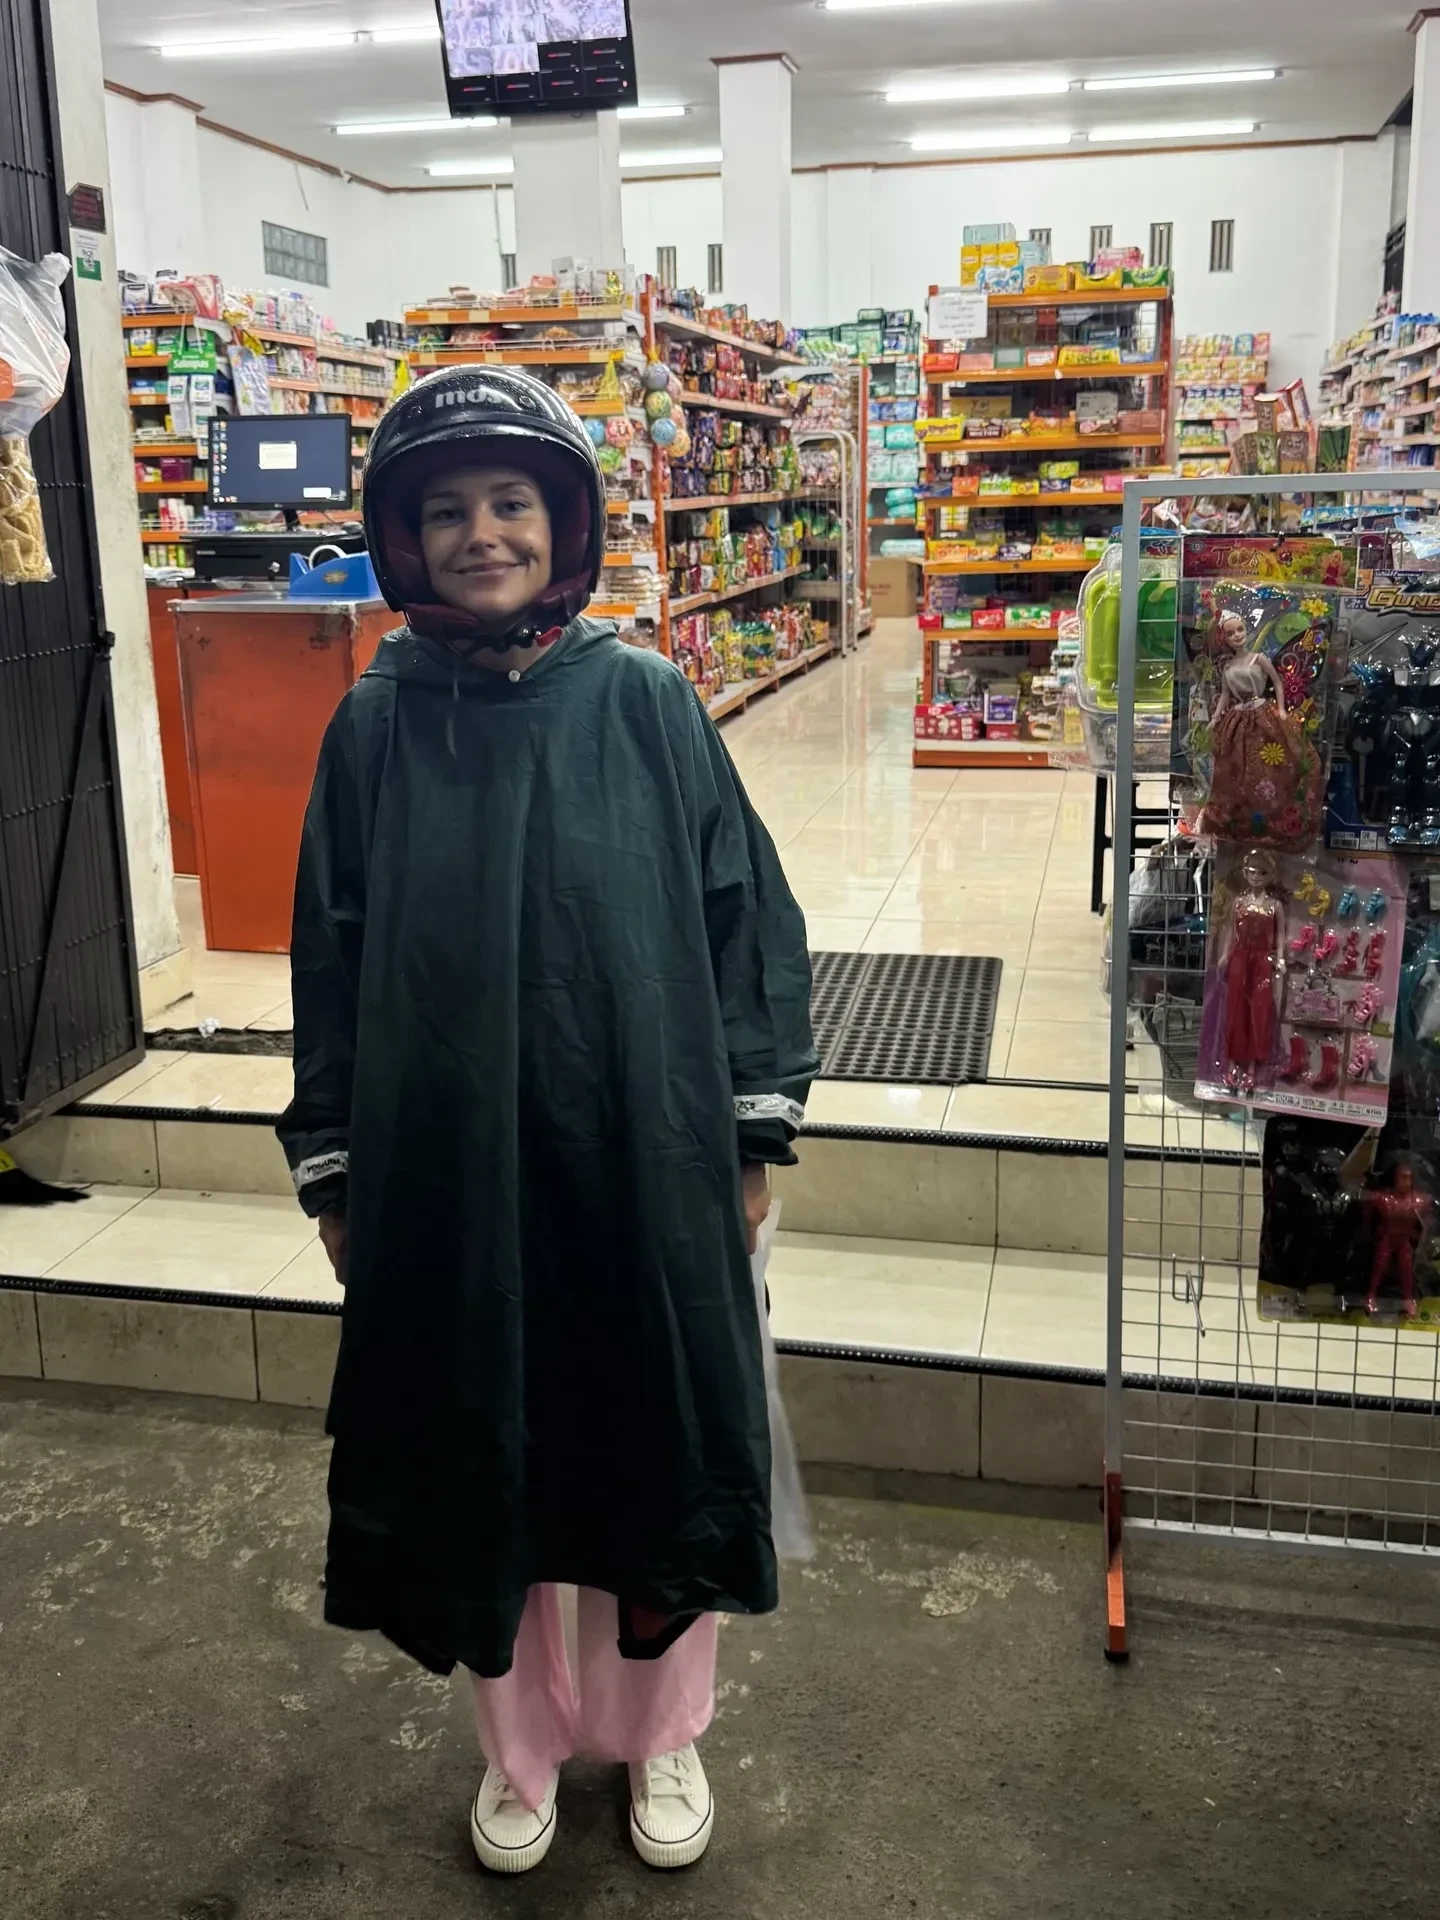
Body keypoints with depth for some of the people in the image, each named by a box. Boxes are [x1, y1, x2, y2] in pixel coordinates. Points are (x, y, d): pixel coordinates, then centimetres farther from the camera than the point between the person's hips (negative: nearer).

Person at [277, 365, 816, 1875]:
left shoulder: (645, 701, -3)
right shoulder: (376, 725, 0)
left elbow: (746, 913, 0)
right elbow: (329, 958, 5)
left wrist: (753, 1134, -1)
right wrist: (333, 1170, 5)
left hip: (640, 1159, -1)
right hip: (442, 1169, 1)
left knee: (652, 1449, 12)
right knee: (476, 1460, 14)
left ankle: (659, 1733, 39)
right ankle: (521, 1746, 40)